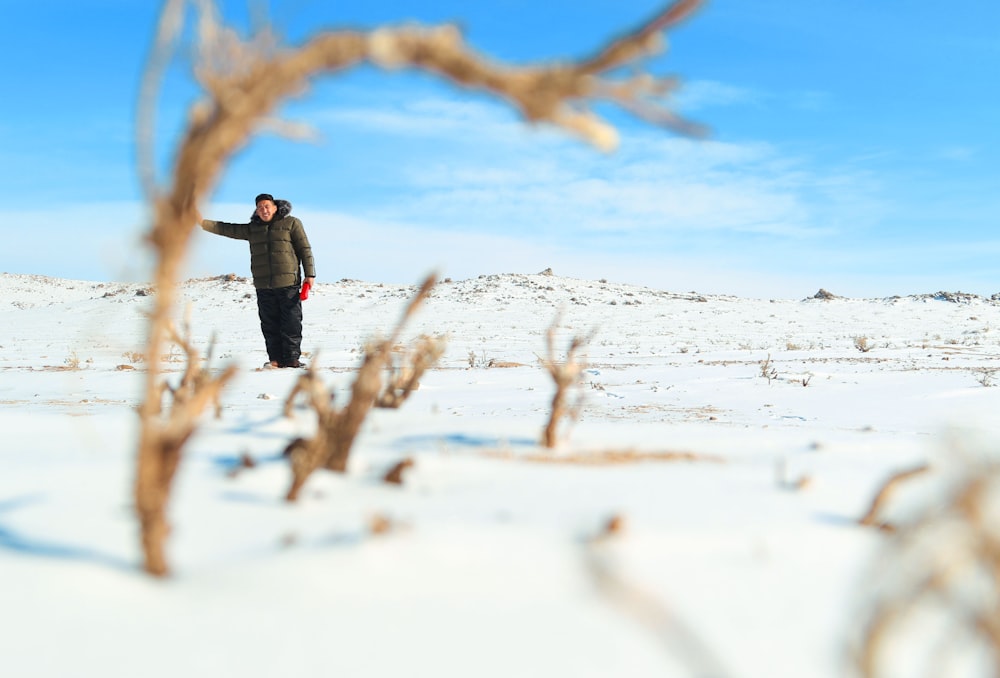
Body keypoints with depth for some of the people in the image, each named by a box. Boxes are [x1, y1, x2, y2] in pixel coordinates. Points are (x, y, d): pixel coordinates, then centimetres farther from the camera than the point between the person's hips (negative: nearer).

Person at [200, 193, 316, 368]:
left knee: (291, 323, -4)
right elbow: (227, 229, 19)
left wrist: (309, 275, -5)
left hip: (288, 283, -4)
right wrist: (203, 222, 11)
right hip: (263, 286, 4)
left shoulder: (291, 223, 4)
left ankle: (292, 358, 1)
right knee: (269, 324, 3)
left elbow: (304, 249, 1)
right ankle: (275, 359, 7)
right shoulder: (252, 229, 17)